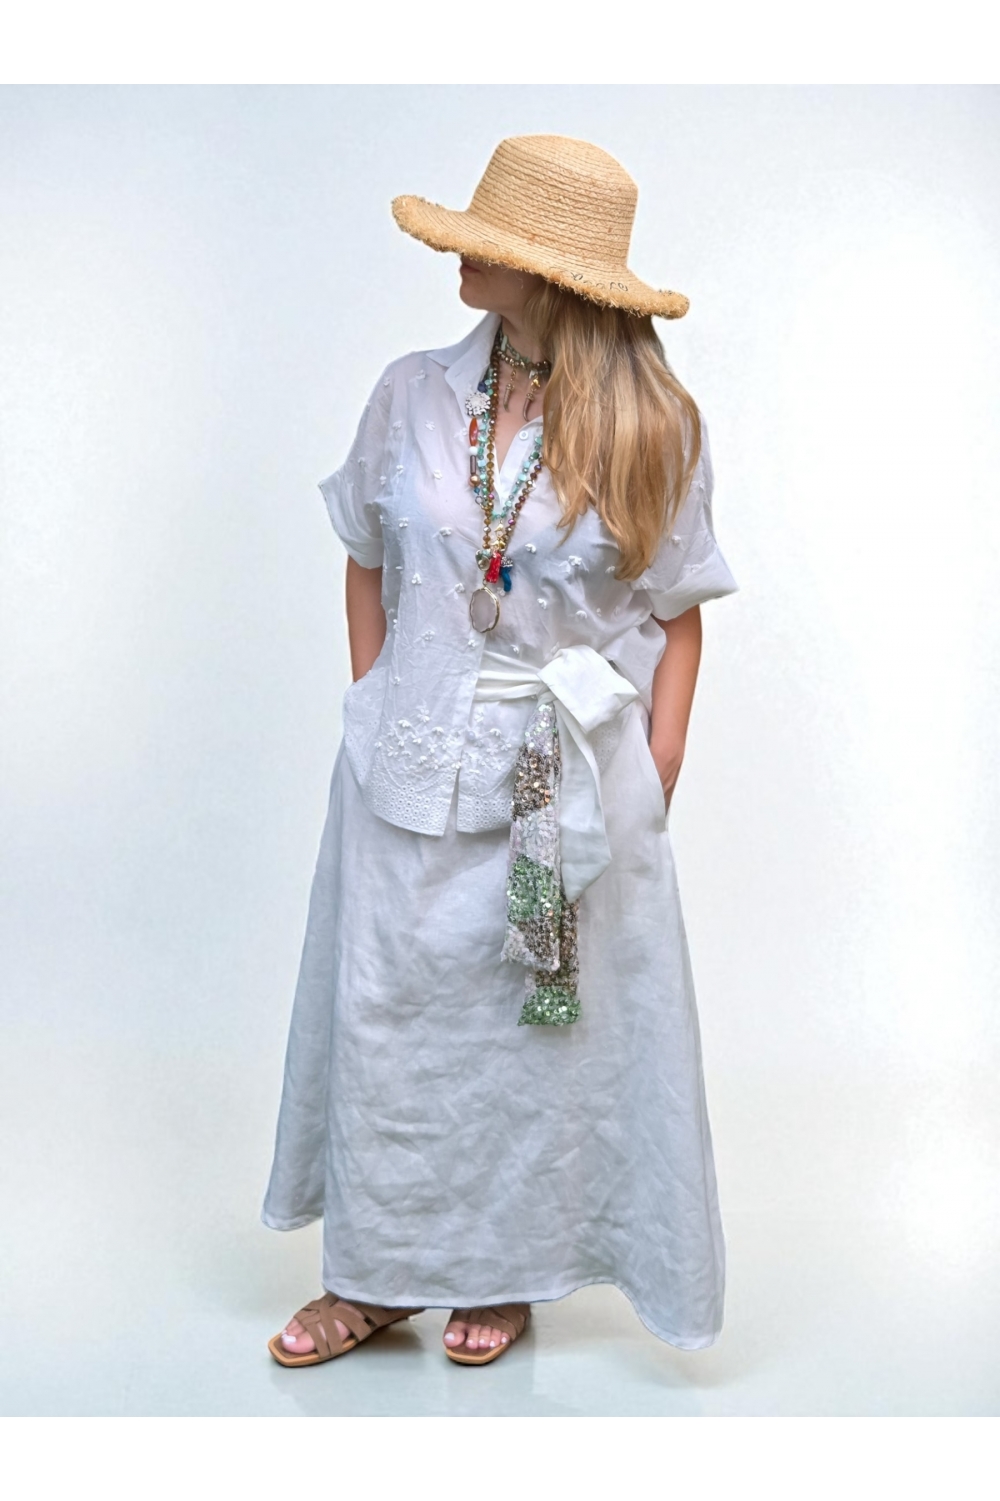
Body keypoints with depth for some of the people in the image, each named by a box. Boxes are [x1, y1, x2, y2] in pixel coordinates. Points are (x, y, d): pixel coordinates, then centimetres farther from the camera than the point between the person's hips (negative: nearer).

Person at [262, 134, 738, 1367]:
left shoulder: (651, 429, -7)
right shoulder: (412, 396, -1)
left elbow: (677, 614, -2)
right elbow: (367, 564, 9)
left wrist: (655, 779, -6)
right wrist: (373, 711, 3)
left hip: (575, 775, -2)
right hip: (412, 759, 2)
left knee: (544, 1022, 11)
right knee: (384, 1009, 9)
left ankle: (503, 1273, 33)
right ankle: (375, 1273, 29)